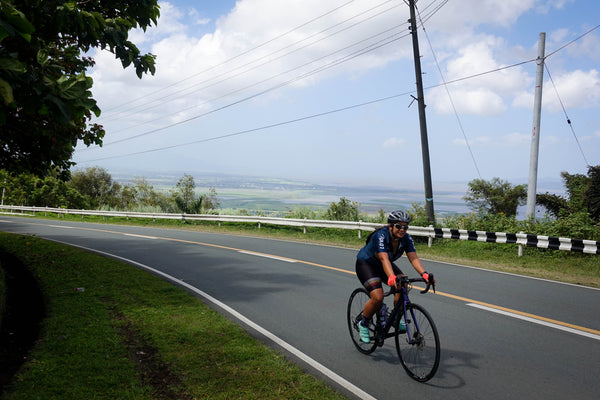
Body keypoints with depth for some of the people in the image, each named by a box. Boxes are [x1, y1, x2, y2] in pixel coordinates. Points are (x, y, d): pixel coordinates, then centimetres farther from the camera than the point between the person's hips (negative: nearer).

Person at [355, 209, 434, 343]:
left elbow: (414, 258, -26)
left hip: (382, 266, 6)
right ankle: (363, 324, 1)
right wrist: (391, 277, -61)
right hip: (365, 264, -6)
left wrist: (424, 274, -44)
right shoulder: (381, 236, -32)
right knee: (378, 297, -24)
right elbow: (384, 258, -45)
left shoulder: (406, 238, -16)